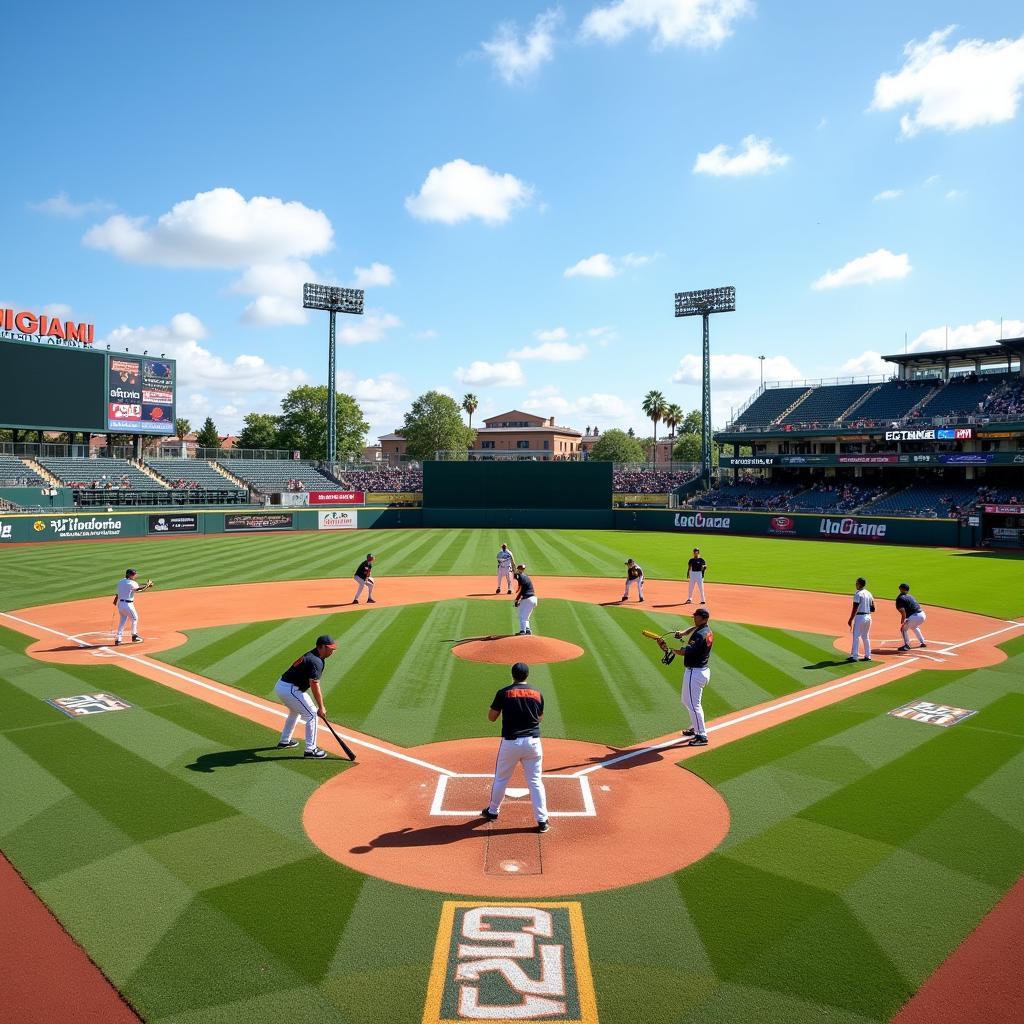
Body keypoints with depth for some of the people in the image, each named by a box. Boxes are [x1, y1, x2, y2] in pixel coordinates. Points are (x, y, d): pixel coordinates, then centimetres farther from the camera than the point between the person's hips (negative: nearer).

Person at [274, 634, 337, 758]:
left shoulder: (310, 656, 14)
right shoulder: (316, 661, -17)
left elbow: (314, 684, 18)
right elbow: (314, 686, -22)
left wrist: (320, 705, 18)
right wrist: (321, 707, -17)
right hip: (290, 690, -10)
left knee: (295, 712, 32)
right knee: (312, 715, -1)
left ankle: (284, 741, 45)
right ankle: (310, 750, 3)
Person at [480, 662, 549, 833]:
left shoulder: (504, 693, -4)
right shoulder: (537, 693, 3)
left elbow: (491, 717, 2)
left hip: (510, 742, -1)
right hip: (533, 742, 1)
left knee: (501, 779, 17)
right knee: (535, 782, 7)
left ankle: (493, 811, 33)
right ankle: (542, 820, 4)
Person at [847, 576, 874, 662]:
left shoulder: (858, 594, -13)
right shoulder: (869, 594, 10)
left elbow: (855, 608, -17)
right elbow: (873, 608, 10)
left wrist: (851, 619, -13)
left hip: (860, 616, -7)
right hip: (868, 616, 7)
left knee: (856, 636, -4)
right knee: (866, 637, 15)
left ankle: (854, 656, -5)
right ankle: (867, 656, 16)